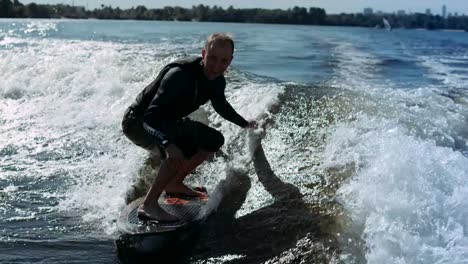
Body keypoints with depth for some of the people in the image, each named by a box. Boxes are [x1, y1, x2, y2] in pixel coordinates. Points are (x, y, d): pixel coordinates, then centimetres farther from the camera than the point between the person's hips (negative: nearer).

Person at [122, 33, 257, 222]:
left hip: (167, 121, 9)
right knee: (178, 151, -33)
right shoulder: (179, 74, -33)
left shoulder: (217, 81, -7)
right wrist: (168, 143, -58)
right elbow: (151, 116, -39)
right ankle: (149, 205, -21)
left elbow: (221, 106, 17)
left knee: (214, 140, 9)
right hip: (139, 121, -9)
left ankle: (174, 184, 18)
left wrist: (244, 123, 31)